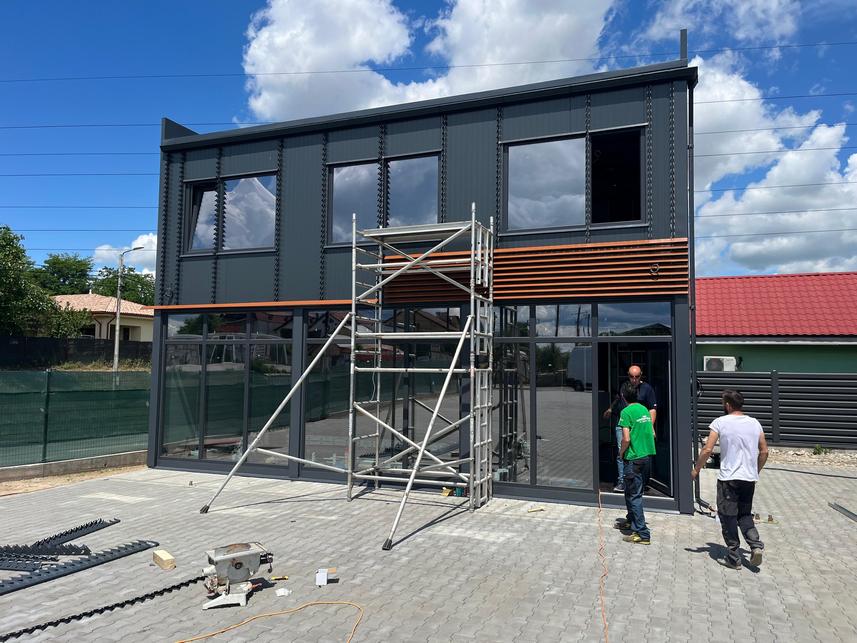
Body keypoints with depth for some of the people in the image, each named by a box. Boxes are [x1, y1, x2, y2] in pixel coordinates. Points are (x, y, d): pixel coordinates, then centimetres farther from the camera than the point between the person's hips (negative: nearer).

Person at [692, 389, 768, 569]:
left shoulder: (721, 422, -8)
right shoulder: (755, 423, 6)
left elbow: (707, 450, -10)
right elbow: (764, 451, 11)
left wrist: (696, 470, 2)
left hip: (728, 478, -5)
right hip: (750, 478, 5)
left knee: (728, 517, 6)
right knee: (745, 514, 20)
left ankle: (734, 558, 10)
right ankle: (756, 545, 0)